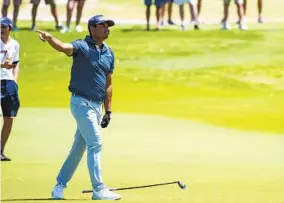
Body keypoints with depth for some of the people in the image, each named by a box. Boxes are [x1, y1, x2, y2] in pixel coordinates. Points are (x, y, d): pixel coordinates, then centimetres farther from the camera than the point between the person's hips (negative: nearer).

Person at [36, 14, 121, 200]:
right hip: (82, 103, -7)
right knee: (95, 145, -11)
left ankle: (59, 186, 22)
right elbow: (64, 47, -32)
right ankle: (99, 190, -7)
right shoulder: (82, 46, -10)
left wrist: (108, 111, 10)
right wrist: (49, 38, -54)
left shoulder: (109, 52, 11)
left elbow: (108, 84, 14)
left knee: (79, 148, 12)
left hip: (96, 106, 7)